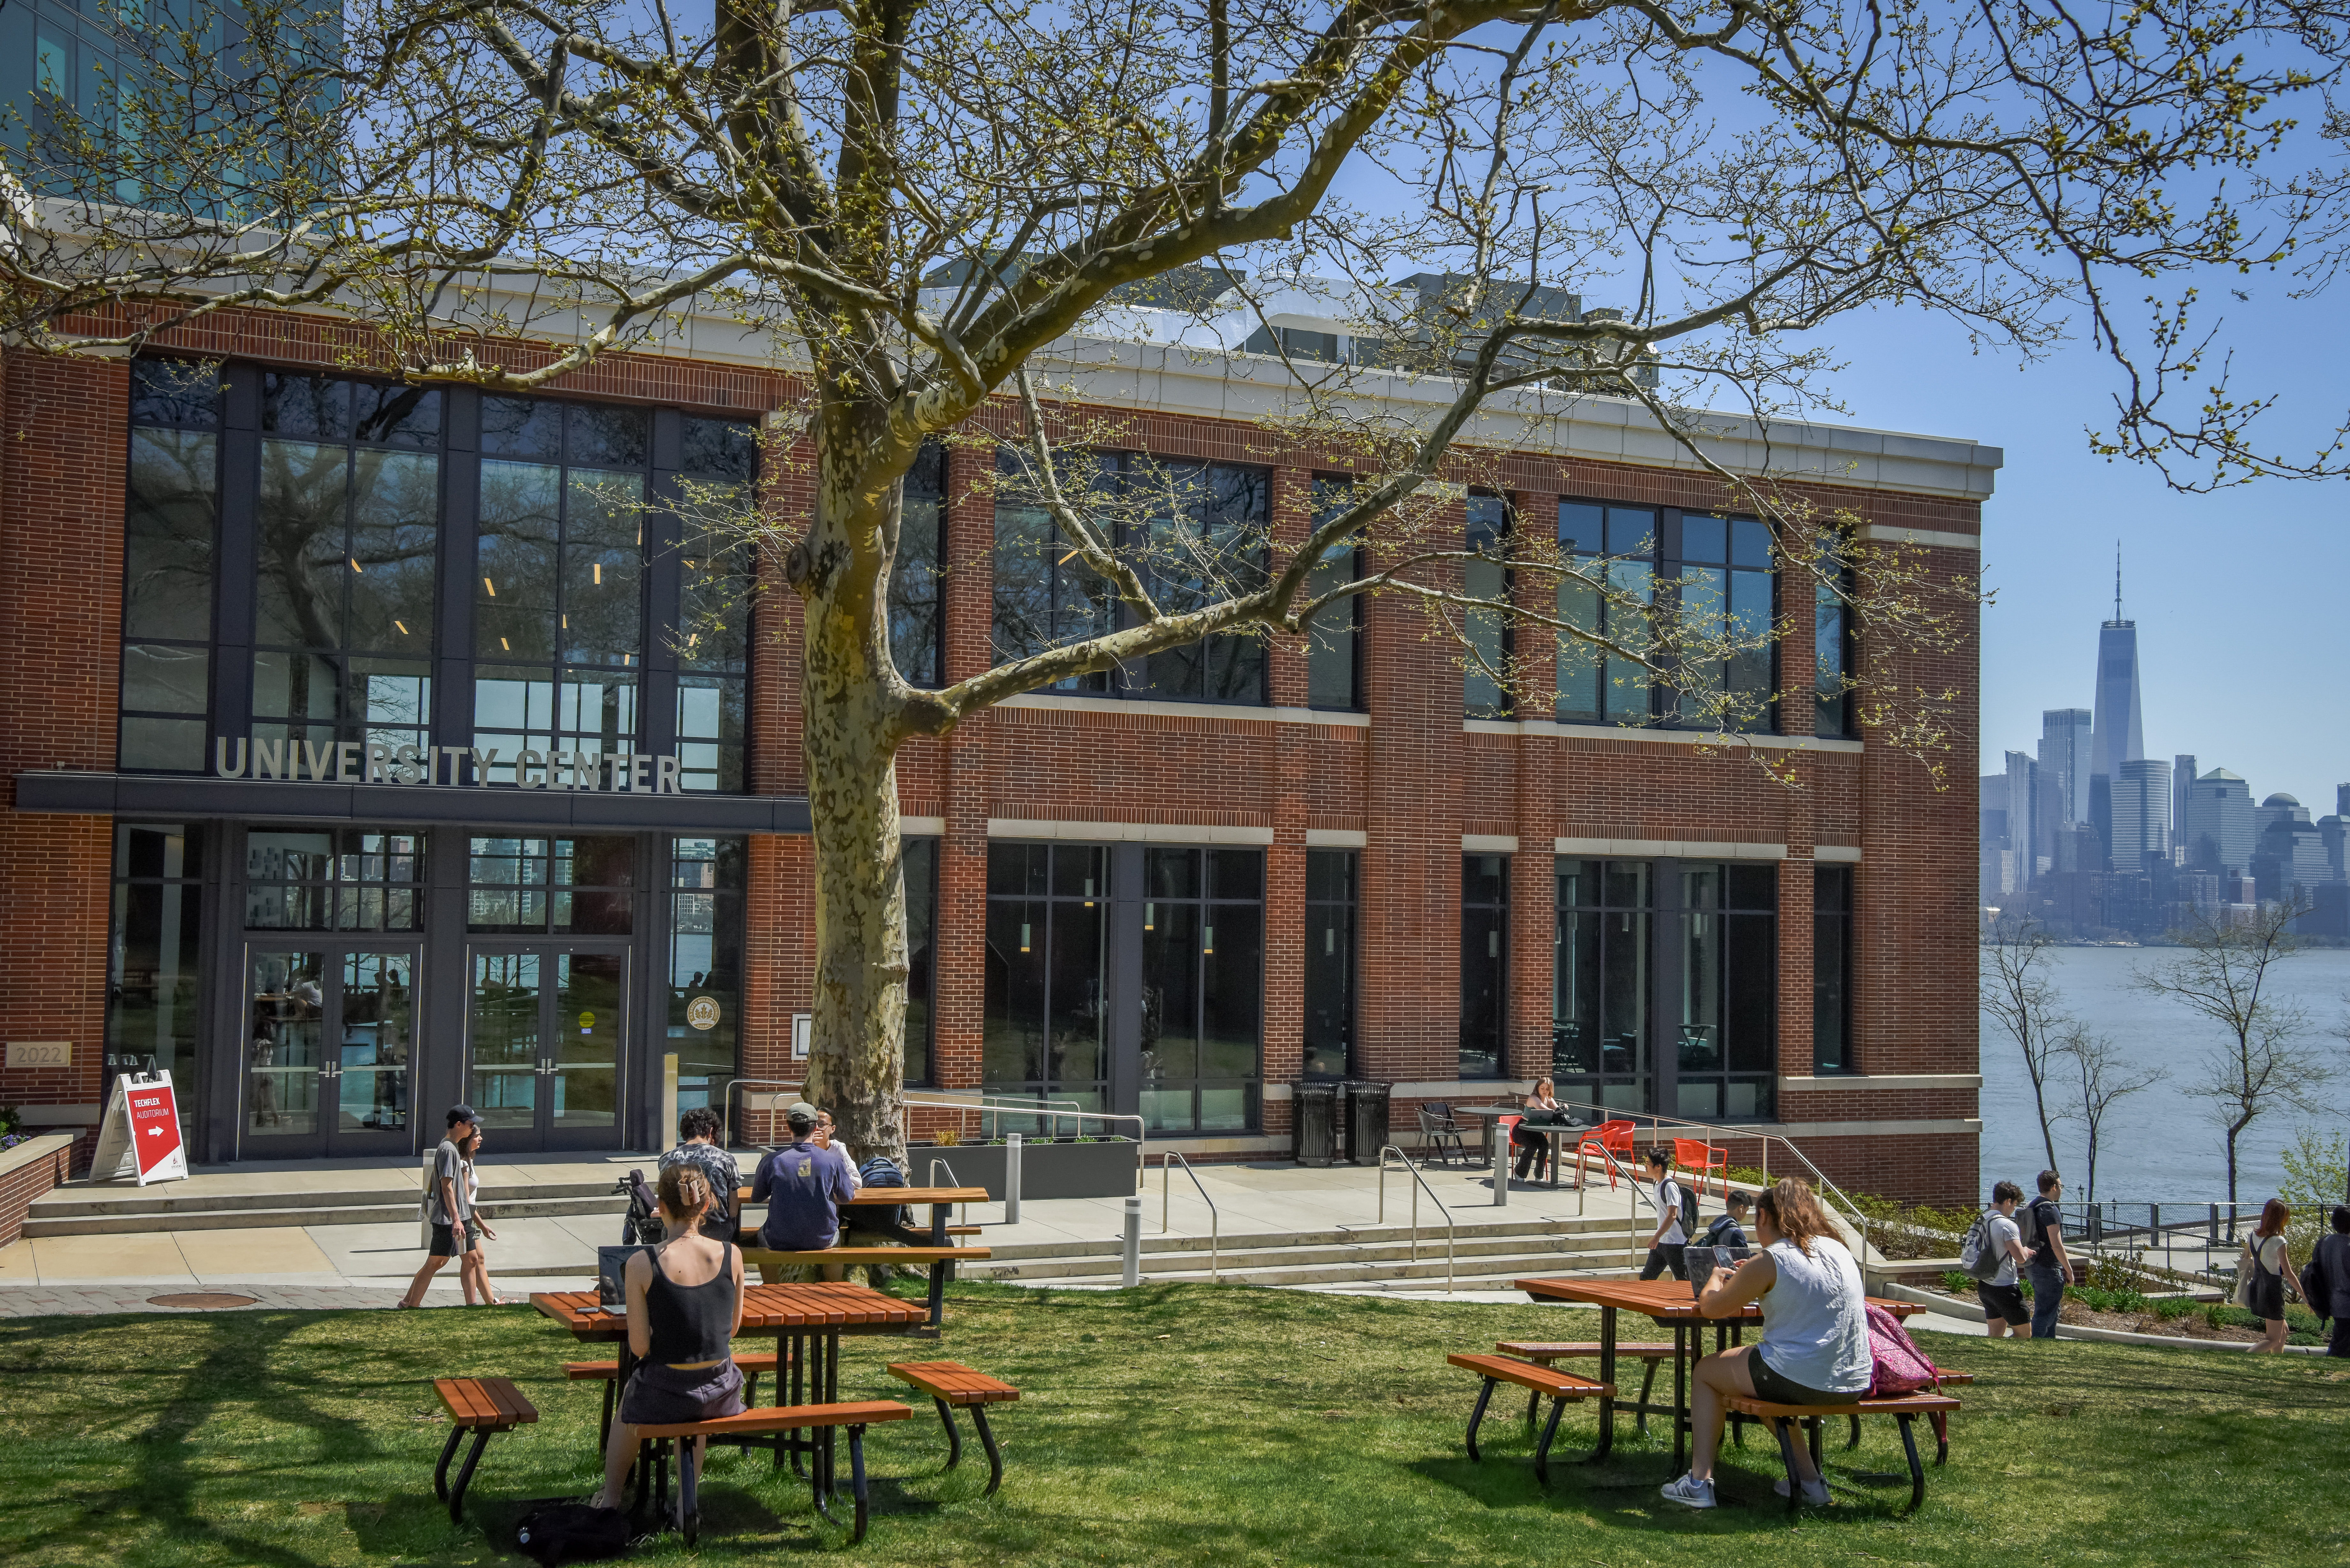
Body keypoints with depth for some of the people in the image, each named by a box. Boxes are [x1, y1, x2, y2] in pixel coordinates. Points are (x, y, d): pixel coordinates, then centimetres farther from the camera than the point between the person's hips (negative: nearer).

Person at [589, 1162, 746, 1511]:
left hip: (665, 1396, -2)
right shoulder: (731, 1256, -8)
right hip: (722, 1394, 2)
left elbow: (639, 1347, -11)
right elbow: (732, 1328, 5)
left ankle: (610, 1499, 51)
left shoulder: (642, 1264, -17)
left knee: (629, 1398, 35)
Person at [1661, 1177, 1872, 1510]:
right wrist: (1750, 1278, 32)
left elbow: (1711, 1307, -2)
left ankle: (1699, 1482, 11)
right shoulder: (1838, 1249, 9)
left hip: (1800, 1380, -7)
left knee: (1706, 1370, 17)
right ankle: (1809, 1480, 29)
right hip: (1855, 1382, 7)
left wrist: (1716, 1278, 19)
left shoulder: (1769, 1262, -12)